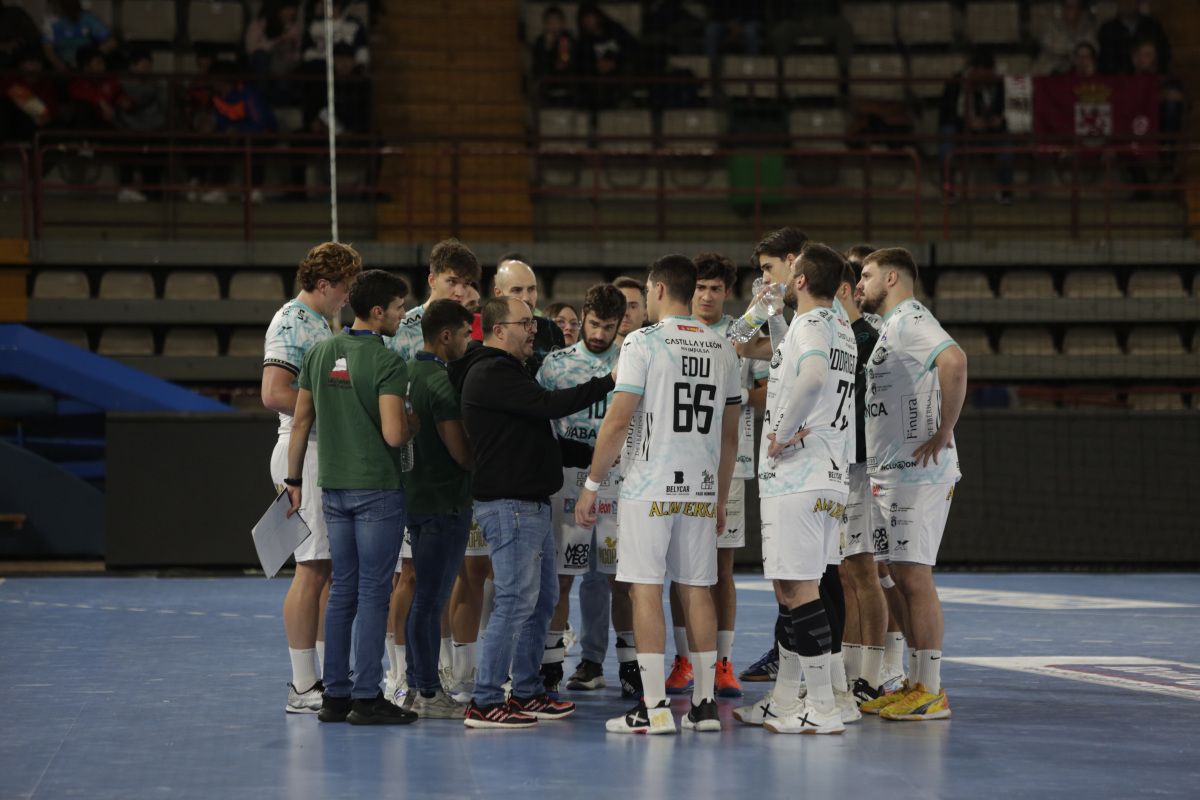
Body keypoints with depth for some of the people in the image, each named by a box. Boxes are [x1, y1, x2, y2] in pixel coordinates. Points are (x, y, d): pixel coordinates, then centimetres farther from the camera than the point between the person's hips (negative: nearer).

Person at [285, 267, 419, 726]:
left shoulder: (319, 354, 7)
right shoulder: (386, 363, -13)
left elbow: (301, 421, 10)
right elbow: (393, 434, -19)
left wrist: (294, 479, 17)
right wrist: (416, 423, 2)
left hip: (333, 486, 6)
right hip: (377, 488, -6)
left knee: (342, 590, 12)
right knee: (373, 593, -2)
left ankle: (335, 694, 13)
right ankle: (366, 697, -2)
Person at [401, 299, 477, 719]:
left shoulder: (407, 373, 10)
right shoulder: (441, 382, -18)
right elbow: (462, 453, -20)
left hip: (414, 495, 9)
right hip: (445, 501, -9)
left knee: (424, 596, 15)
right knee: (431, 599, -5)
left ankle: (417, 684, 20)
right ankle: (428, 693, -2)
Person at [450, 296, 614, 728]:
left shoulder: (507, 373, 21)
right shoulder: (491, 375, -13)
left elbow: (539, 440, 24)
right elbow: (550, 405, -24)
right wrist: (608, 382, -19)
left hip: (532, 504, 11)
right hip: (508, 503, -11)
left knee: (543, 599, 14)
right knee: (517, 600, -11)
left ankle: (527, 692, 21)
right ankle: (484, 702, -10)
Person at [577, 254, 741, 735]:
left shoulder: (643, 342, -7)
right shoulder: (722, 348, 10)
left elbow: (618, 421, -11)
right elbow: (730, 434, 14)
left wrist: (591, 485, -4)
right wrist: (721, 498, 23)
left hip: (649, 487, -5)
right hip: (701, 488, 5)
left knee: (645, 588, -3)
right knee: (696, 589, 9)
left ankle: (654, 707, -6)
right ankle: (704, 704, 10)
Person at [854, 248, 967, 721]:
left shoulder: (910, 321, -12)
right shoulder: (890, 328, 20)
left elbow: (953, 360, -31)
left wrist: (943, 433, -26)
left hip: (917, 471, -10)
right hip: (891, 473, 10)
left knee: (914, 575, -9)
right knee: (904, 577, 11)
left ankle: (931, 692, -7)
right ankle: (917, 684, 16)